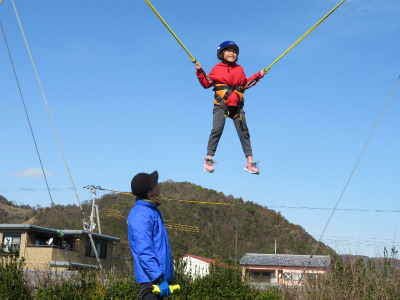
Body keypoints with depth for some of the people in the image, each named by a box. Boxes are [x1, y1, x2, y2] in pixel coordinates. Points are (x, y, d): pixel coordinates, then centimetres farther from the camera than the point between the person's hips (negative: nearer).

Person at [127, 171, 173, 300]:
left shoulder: (152, 210, 14)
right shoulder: (140, 215, -18)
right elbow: (144, 253, -24)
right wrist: (160, 279, -27)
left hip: (161, 276, 10)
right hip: (151, 279, -10)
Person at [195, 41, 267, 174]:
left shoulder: (239, 69, 18)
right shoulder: (217, 68, 10)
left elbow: (245, 83, 22)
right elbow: (206, 83, 9)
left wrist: (258, 75, 20)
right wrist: (200, 72, -2)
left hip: (237, 105, 3)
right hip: (221, 104, -3)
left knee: (243, 132, -1)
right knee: (217, 130, -14)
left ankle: (250, 162, 1)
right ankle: (209, 159, -6)